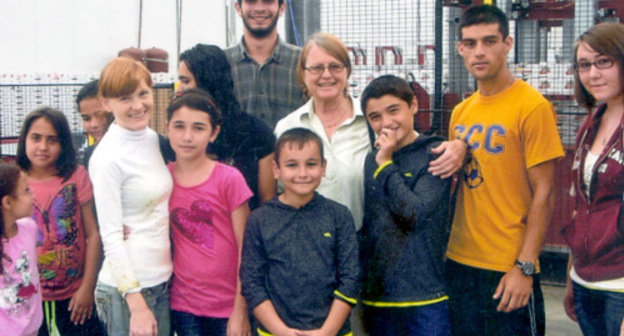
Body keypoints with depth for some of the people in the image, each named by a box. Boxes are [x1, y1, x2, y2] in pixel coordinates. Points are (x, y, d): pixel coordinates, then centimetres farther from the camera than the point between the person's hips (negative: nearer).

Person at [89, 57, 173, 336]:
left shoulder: (153, 138, 7)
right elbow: (111, 236, -14)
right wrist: (137, 305, -17)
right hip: (126, 286, -7)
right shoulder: (108, 156, -13)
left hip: (163, 279, 7)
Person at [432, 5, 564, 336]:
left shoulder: (531, 106, -9)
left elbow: (542, 194, -11)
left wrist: (524, 268, -15)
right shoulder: (460, 112, 9)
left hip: (509, 270, -6)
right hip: (459, 263, 6)